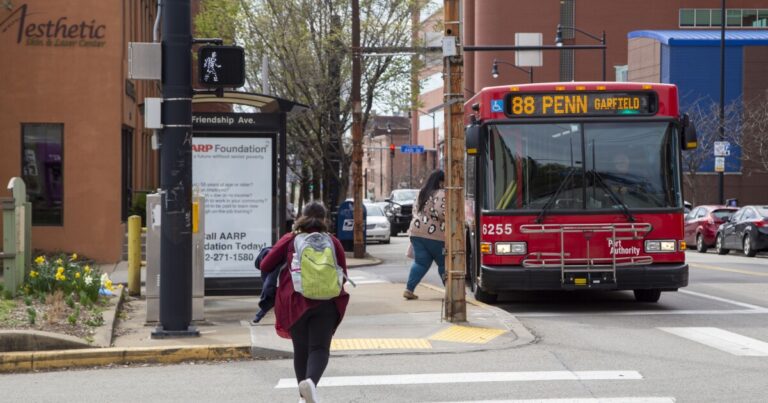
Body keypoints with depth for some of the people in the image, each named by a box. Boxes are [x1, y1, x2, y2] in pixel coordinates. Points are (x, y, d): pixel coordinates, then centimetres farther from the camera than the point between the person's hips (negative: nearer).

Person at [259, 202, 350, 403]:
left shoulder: (290, 239, 7)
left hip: (295, 301, 1)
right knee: (319, 348, -3)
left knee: (301, 349, 13)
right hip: (326, 303, 0)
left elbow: (265, 266, 7)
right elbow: (343, 276, 16)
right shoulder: (333, 242, 10)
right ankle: (311, 381, -31)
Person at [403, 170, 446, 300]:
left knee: (420, 262, 9)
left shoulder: (422, 193, 15)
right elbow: (441, 213, -21)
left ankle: (409, 289, -1)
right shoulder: (441, 194, -11)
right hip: (434, 234, -7)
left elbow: (415, 210, 21)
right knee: (444, 263, 8)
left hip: (416, 231, 7)